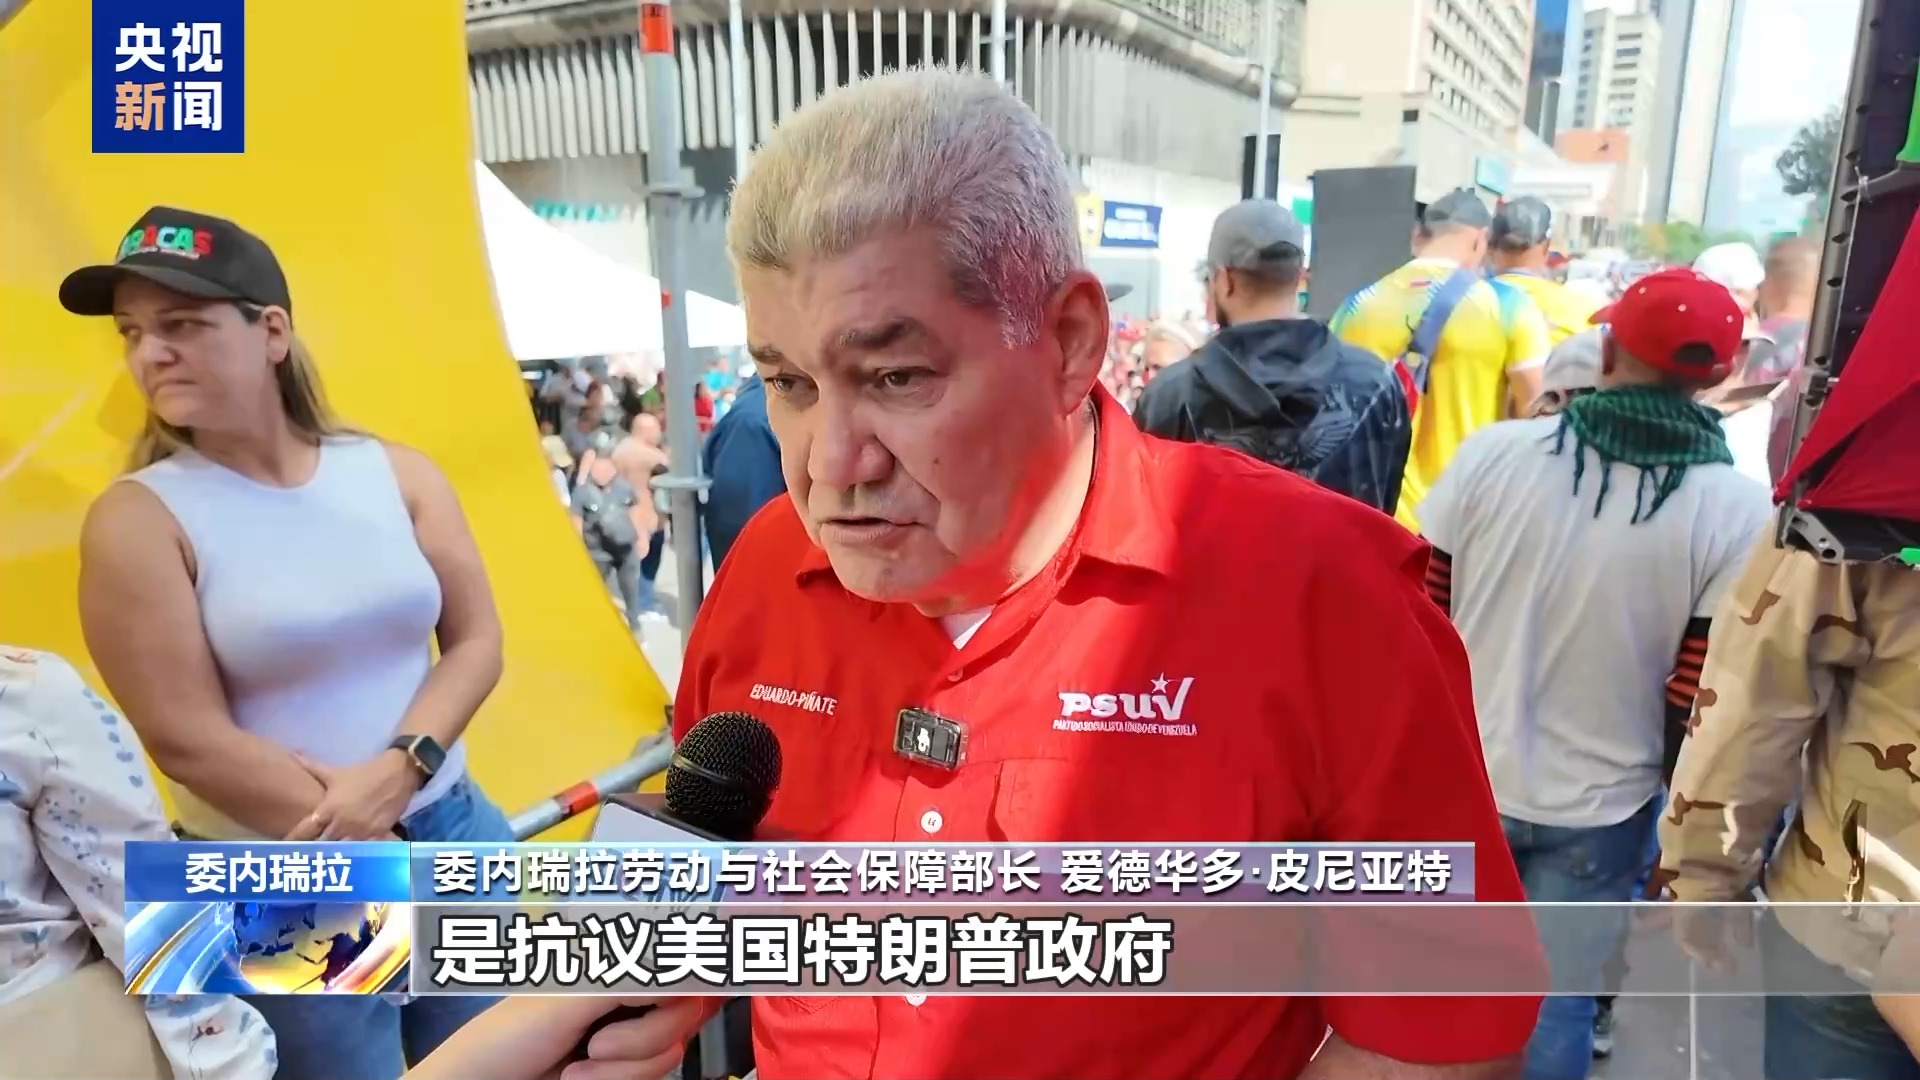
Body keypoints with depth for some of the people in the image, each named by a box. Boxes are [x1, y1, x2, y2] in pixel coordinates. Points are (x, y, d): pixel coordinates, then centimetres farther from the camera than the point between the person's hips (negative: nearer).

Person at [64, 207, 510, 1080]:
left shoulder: (396, 472, -1)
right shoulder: (139, 518, -10)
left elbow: (476, 642, -1)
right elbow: (187, 740, -13)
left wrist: (398, 770, -16)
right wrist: (371, 846, -11)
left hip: (453, 829, 4)